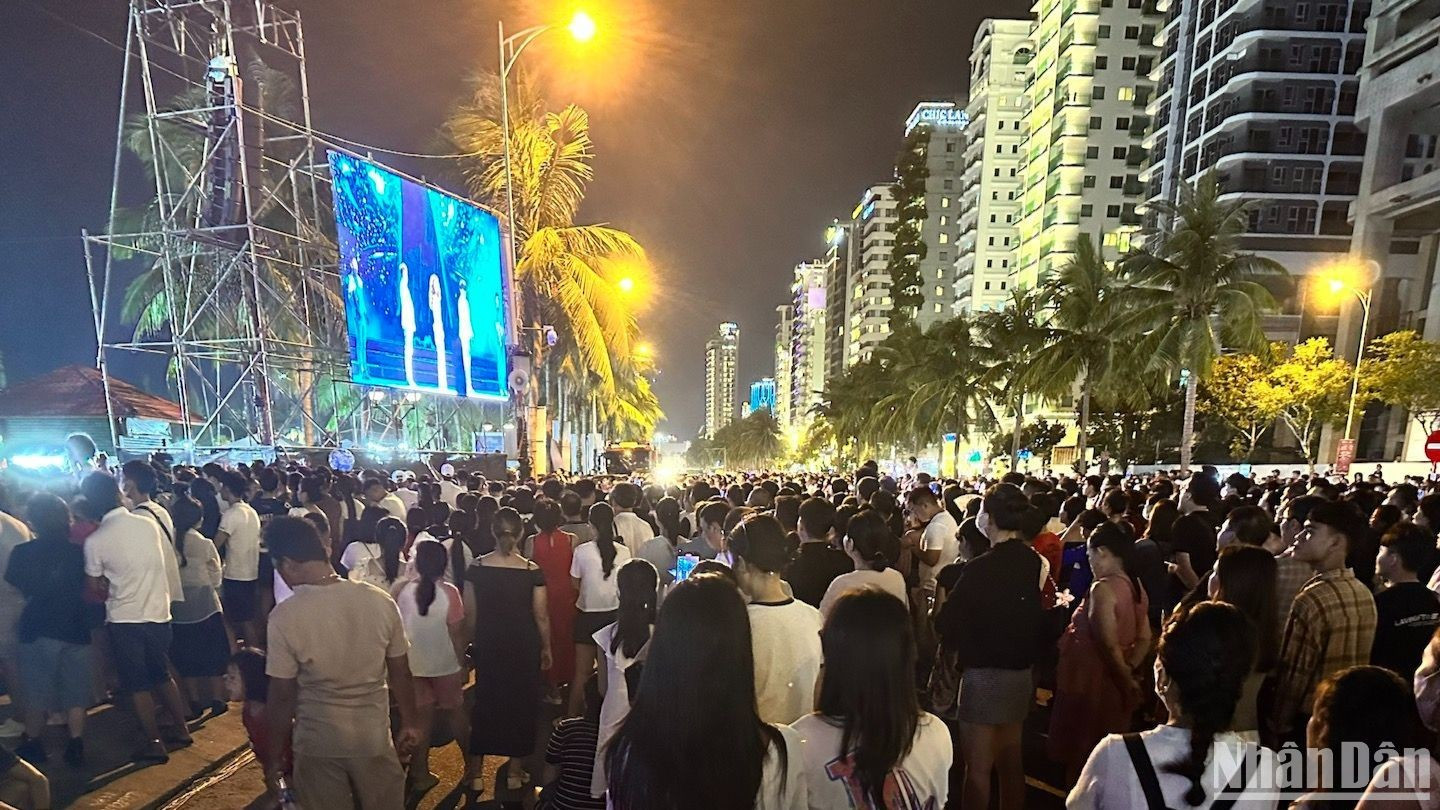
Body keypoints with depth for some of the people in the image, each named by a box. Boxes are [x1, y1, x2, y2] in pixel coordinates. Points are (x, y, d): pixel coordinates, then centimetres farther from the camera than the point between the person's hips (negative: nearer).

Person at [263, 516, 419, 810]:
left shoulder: (285, 615, -19)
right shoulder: (380, 600, -13)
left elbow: (282, 696, -11)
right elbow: (400, 674, -4)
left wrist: (274, 753, 5)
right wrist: (408, 724, 10)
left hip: (318, 744, -1)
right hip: (374, 738, 2)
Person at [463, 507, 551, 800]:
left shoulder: (476, 568, -10)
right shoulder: (532, 571, -15)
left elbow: (469, 614, -4)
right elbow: (541, 616, -9)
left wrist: (475, 643, 12)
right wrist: (546, 649, 5)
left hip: (488, 646, 2)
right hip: (524, 647, -1)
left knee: (485, 701, 18)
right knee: (520, 703, 15)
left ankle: (475, 771, 26)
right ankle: (514, 770, 27)